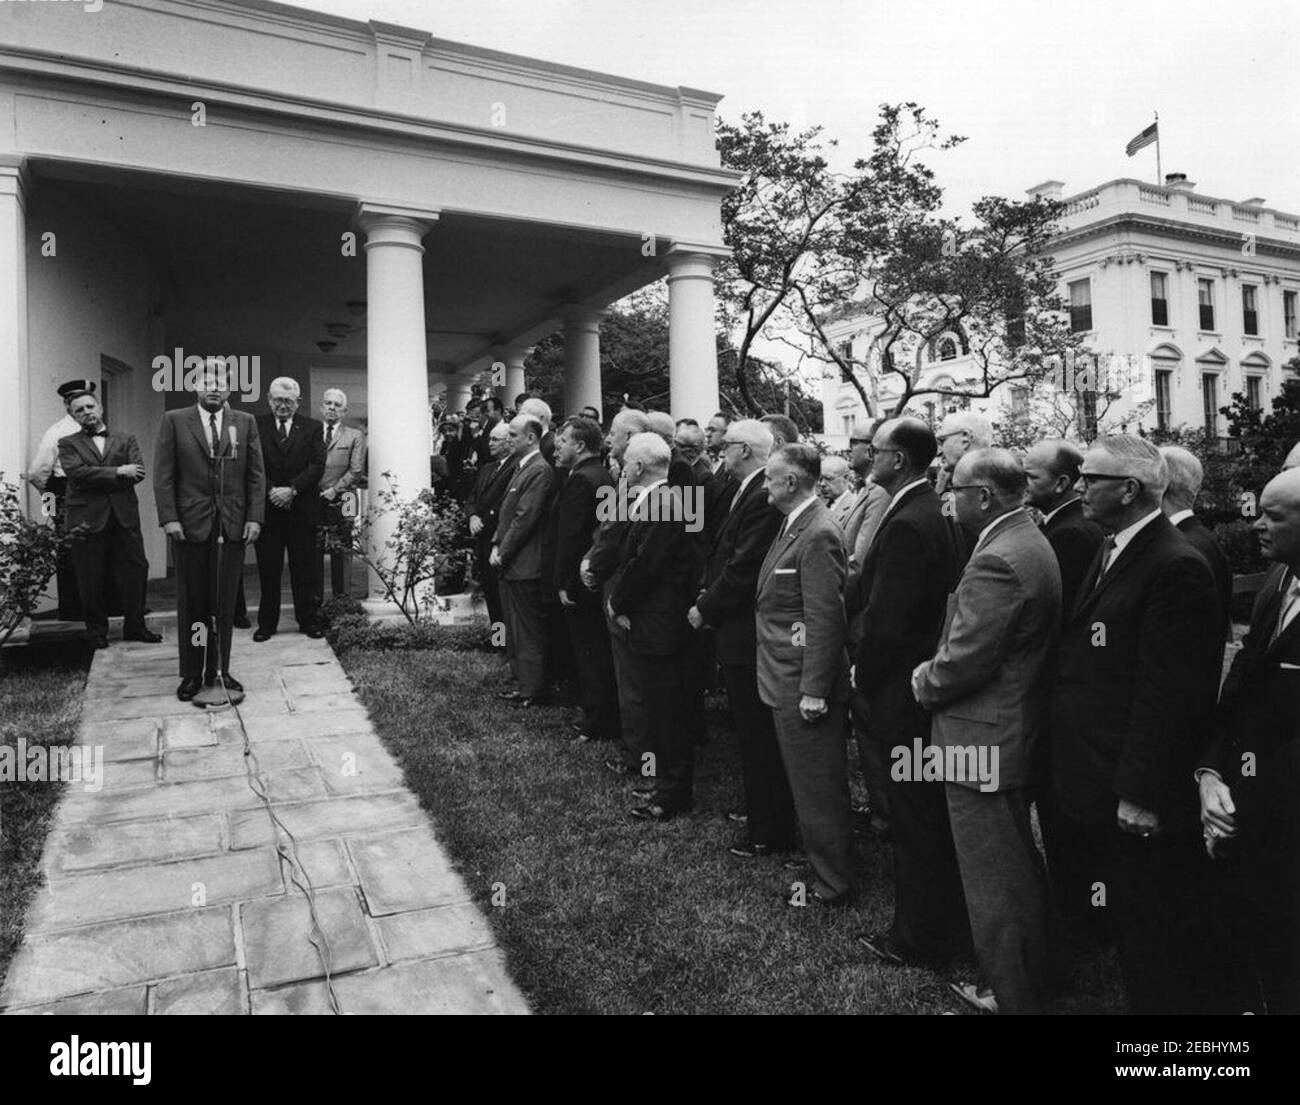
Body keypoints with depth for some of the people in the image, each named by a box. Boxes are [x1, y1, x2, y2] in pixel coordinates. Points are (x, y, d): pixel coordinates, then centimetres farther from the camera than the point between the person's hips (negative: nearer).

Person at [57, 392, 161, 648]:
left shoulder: (125, 440, 14)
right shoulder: (68, 444, 10)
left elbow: (138, 473, -2)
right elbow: (77, 473, -9)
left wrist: (96, 480, -8)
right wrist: (117, 472, -12)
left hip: (124, 517, 2)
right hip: (87, 519, -1)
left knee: (135, 571, 0)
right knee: (92, 579, 3)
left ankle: (135, 626, 11)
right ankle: (97, 631, 15)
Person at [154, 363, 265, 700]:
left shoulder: (246, 423, 9)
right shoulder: (174, 421, 5)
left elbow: (256, 475, 7)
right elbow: (163, 475, 1)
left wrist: (254, 517, -2)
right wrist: (169, 518, -8)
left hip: (232, 526, 1)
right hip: (189, 524, -1)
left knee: (224, 604, 5)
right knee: (192, 603, 5)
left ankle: (220, 670, 14)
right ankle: (192, 674, 14)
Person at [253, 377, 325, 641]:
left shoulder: (313, 428, 8)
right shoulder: (257, 427, 6)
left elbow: (317, 465, -2)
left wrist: (292, 489, -13)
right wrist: (271, 491, -14)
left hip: (302, 510, 0)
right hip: (267, 509, 0)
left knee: (305, 569, 4)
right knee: (268, 570, 5)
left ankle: (309, 620, 14)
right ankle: (266, 623, 15)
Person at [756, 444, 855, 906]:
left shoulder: (819, 535, -20)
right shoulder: (793, 526, 11)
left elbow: (825, 618, -23)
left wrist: (814, 691, -22)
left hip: (805, 685, -10)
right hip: (785, 680, 10)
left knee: (818, 789, 4)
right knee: (805, 782, 21)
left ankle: (833, 886, 20)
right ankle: (821, 863, 37)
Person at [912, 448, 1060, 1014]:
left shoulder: (997, 561, -26)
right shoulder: (1030, 542, 8)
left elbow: (963, 661, -26)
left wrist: (924, 683, -6)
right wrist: (936, 669, 6)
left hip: (982, 744, -11)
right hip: (1017, 730, 11)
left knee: (994, 885, 6)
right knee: (1021, 869, 25)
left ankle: (1011, 995, 23)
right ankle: (1030, 979, 43)